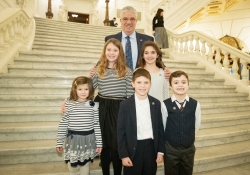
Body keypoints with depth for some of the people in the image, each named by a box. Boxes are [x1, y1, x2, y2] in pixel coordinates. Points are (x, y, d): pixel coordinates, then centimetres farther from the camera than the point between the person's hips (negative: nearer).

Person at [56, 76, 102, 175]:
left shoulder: (93, 106, -4)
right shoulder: (69, 105, -6)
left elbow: (96, 125, -1)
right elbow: (63, 124, -3)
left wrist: (99, 143, 1)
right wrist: (59, 142, -1)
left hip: (88, 140, 1)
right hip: (73, 140, 0)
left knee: (85, 166, 16)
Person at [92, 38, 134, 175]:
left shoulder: (127, 71, 0)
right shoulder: (98, 70, 5)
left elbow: (130, 95, 0)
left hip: (119, 109, -2)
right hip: (102, 109, 2)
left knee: (117, 144, 4)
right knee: (104, 143, 14)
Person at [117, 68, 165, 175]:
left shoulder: (156, 103, 0)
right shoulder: (125, 105, -9)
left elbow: (160, 128, 4)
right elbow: (121, 131, -7)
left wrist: (160, 151, 4)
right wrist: (123, 155, -9)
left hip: (151, 147, 3)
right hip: (133, 149, -2)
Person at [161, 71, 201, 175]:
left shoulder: (195, 104, -6)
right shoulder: (165, 105, -14)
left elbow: (196, 126, 6)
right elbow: (163, 127, -2)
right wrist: (171, 138, 8)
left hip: (189, 148, 2)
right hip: (170, 149, -2)